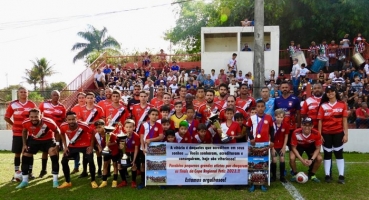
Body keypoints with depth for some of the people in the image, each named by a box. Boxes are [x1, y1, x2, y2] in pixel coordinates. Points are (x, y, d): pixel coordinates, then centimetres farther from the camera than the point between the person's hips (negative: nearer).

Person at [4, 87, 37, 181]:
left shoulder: (32, 104, 1)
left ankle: (30, 172, 15)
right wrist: (14, 124, 4)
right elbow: (6, 117, 8)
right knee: (17, 153, 6)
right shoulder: (13, 104, 1)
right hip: (17, 133, 0)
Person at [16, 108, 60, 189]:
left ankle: (55, 180, -10)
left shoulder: (48, 122, -36)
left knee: (53, 152, -20)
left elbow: (56, 131, -15)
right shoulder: (26, 123, -26)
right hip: (33, 139, 3)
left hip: (48, 140, -3)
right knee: (25, 156, -2)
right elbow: (24, 132, 0)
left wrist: (57, 143, -19)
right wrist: (24, 144, -1)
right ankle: (24, 181, 15)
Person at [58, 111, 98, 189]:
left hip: (85, 145, -3)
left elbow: (92, 133, -15)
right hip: (72, 146, 4)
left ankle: (93, 181, 8)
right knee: (64, 161, -4)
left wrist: (91, 146, -14)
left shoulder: (83, 125, -34)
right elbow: (62, 134, 4)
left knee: (91, 161, -13)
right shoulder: (63, 126, -23)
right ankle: (67, 182, 13)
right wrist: (65, 146, -1)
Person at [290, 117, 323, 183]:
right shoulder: (296, 133, -35)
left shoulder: (316, 134, -31)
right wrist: (302, 160, -29)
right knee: (292, 158, -27)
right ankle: (295, 174, 3)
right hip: (299, 146, -1)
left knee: (319, 158, -21)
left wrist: (311, 159, -30)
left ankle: (312, 174, 7)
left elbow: (318, 148, -17)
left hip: (311, 146, 2)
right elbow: (294, 148, -21)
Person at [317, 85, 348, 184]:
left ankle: (341, 176, 9)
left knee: (339, 153, 4)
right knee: (327, 154, 8)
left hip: (338, 133, -1)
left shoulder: (342, 105, 1)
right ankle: (327, 175, 14)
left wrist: (346, 134, -5)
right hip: (326, 133, 1)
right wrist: (319, 134, -4)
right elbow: (320, 121, 1)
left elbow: (344, 120, 0)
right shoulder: (323, 106, 2)